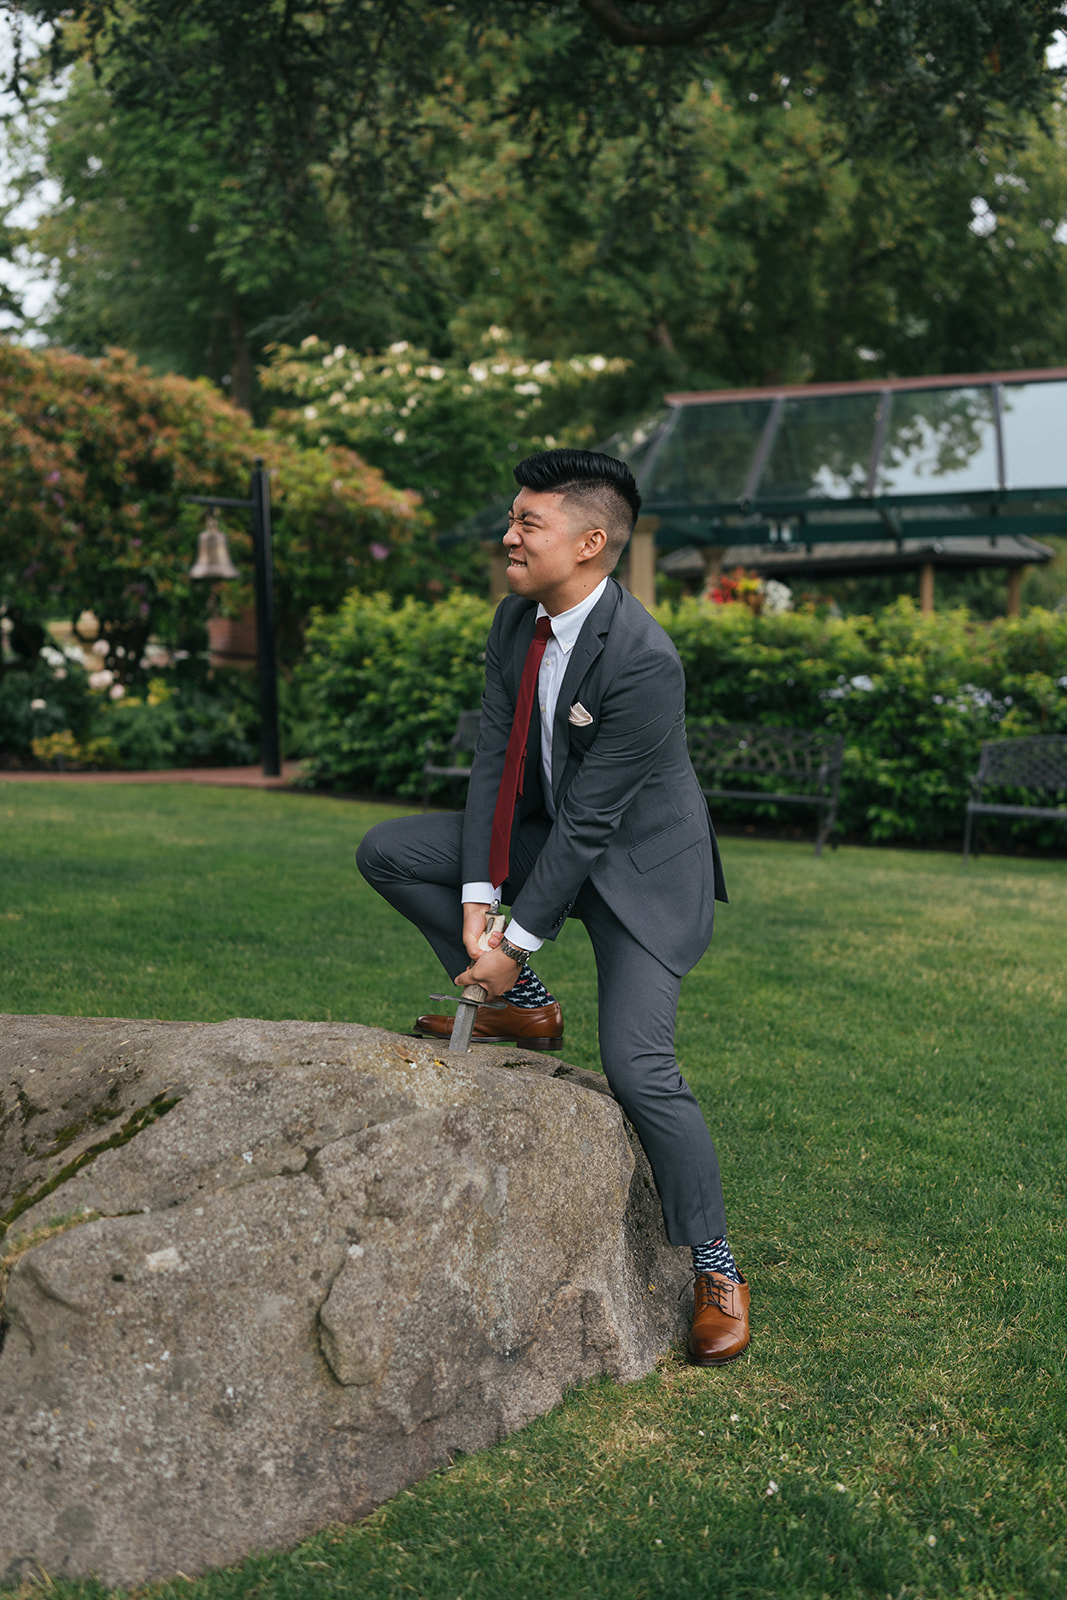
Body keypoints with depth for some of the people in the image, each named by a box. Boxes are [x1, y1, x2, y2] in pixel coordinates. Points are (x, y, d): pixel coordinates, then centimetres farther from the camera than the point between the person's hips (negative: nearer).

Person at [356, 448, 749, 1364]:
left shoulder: (644, 663, -30)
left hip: (640, 862, -8)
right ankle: (521, 1004, 5)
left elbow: (587, 822, -26)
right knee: (387, 852, -4)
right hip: (549, 834, 8)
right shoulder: (517, 619, -5)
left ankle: (714, 1269, 3)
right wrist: (478, 896, -12)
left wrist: (520, 939, -21)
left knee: (639, 1068, -16)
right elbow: (495, 759, -4)